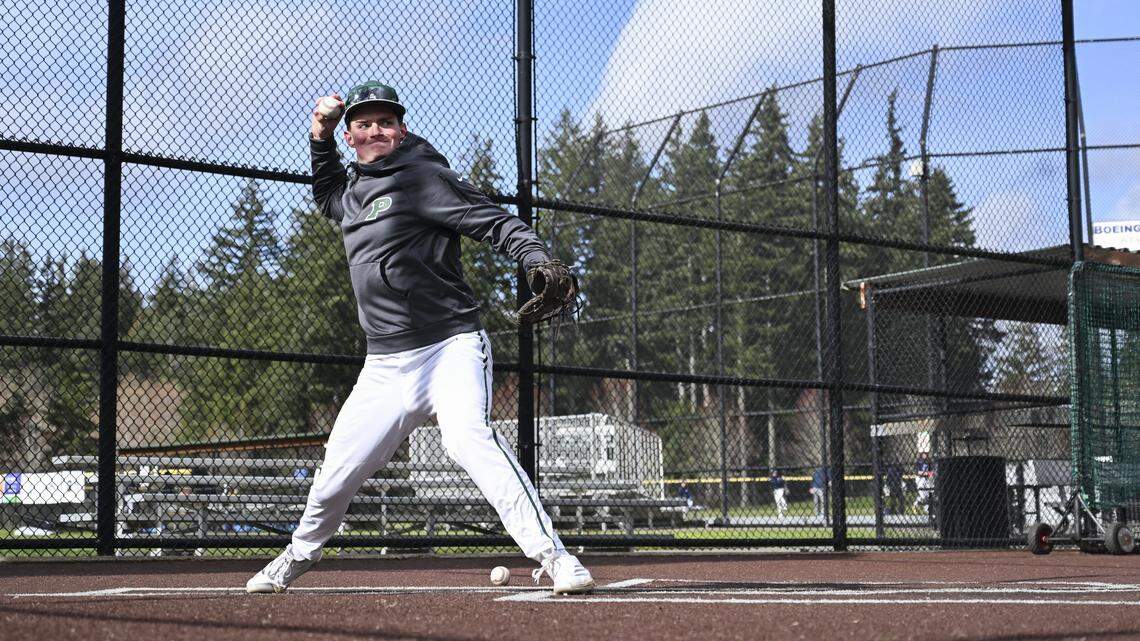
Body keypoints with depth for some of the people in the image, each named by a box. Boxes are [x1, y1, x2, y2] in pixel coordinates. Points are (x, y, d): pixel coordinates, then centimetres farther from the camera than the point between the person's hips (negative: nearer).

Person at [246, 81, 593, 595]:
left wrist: (538, 260, -33)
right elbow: (328, 199, 42)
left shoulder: (421, 177, -5)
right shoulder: (355, 189, 17)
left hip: (449, 348, -7)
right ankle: (297, 557, 35)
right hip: (384, 366, 7)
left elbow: (494, 221, -14)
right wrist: (321, 138, 26)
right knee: (337, 472, 9)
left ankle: (551, 556, -32)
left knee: (469, 437, -30)